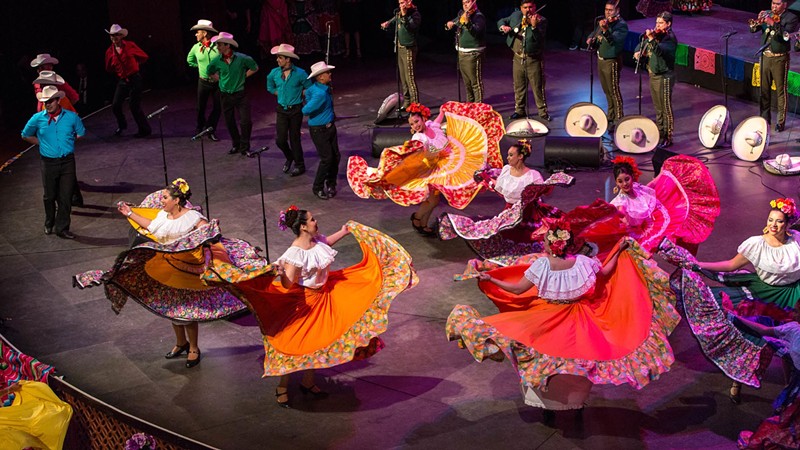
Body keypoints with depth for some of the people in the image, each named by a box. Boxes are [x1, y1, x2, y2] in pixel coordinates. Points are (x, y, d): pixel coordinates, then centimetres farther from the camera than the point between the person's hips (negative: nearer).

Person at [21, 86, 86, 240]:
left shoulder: (71, 117, -2)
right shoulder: (38, 118, -2)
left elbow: (81, 134, 16)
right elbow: (25, 135, 13)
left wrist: (67, 143, 7)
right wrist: (42, 143, 5)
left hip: (67, 162, 0)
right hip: (48, 162, 0)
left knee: (66, 196, -3)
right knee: (50, 196, 11)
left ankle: (62, 228, 5)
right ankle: (49, 224, 31)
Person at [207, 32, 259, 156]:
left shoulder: (241, 58, -11)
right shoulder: (216, 61, -4)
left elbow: (255, 68, 6)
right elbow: (210, 72, 18)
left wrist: (243, 76, 1)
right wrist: (219, 80, 10)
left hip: (240, 94, -3)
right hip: (225, 95, 3)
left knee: (245, 121, -7)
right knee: (229, 122, 9)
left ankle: (245, 147, 6)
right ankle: (236, 145, 26)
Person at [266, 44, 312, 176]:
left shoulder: (300, 74, -12)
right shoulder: (274, 73, -1)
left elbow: (309, 89, 1)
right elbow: (270, 88, 17)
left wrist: (297, 96, -1)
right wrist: (282, 94, 7)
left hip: (296, 109, -3)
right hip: (281, 110, 3)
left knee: (294, 139, 3)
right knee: (280, 139, 0)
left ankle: (299, 165, 19)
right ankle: (289, 157, 29)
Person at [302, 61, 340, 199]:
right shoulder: (320, 94, -28)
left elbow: (307, 92, 21)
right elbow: (305, 110, -28)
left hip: (330, 127, 10)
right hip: (319, 130, -10)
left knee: (336, 157, 11)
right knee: (327, 158, -8)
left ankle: (331, 184, 26)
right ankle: (318, 188, 7)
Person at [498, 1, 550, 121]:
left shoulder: (541, 21, -10)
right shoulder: (516, 16, 4)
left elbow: (540, 38, -22)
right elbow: (501, 21, 15)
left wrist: (534, 26, -38)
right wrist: (503, 27, -7)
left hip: (534, 59, -5)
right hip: (518, 58, 5)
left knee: (538, 87, 0)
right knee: (519, 86, 14)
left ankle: (543, 112, 9)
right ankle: (520, 110, 27)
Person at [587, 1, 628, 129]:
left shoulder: (621, 24, -15)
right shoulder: (603, 22, 10)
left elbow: (614, 40, -31)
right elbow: (595, 33, 24)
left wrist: (605, 30, -48)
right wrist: (591, 39, 1)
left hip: (611, 62, -8)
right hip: (601, 60, 8)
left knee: (614, 91, -5)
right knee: (607, 91, 17)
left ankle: (618, 119, 1)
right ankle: (611, 115, 29)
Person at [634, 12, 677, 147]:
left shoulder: (670, 38, -15)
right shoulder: (655, 34, 9)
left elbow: (660, 51, -32)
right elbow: (642, 44, 21)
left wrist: (651, 39, -45)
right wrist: (638, 51, 0)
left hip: (664, 77, -8)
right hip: (653, 75, 8)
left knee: (666, 109, -2)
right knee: (658, 109, 18)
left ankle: (668, 137, 4)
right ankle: (659, 134, 29)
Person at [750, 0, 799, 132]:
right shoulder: (767, 14, 9)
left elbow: (786, 35, -21)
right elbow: (753, 29, 5)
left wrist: (774, 23, -29)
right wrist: (758, 21, -15)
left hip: (780, 59, -5)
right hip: (765, 57, 5)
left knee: (781, 90, -2)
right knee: (764, 89, 11)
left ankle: (781, 121, 3)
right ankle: (765, 118, 22)